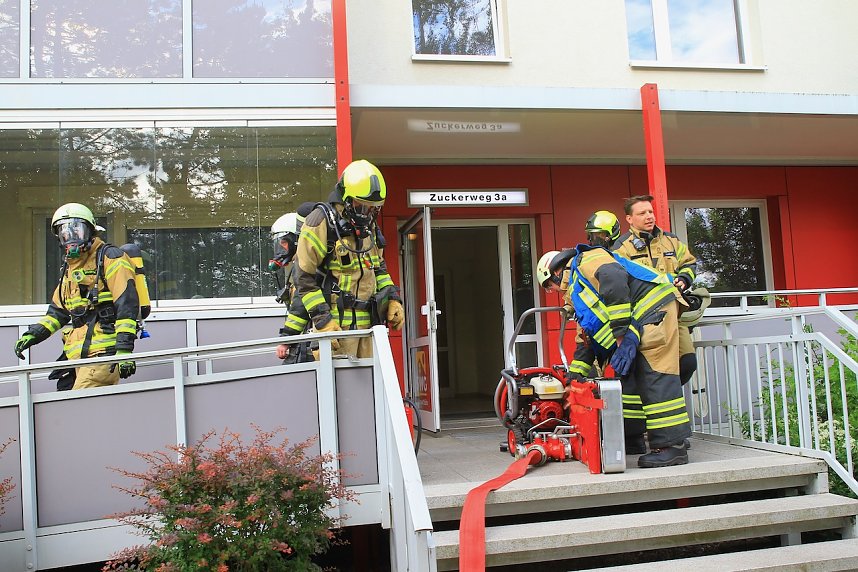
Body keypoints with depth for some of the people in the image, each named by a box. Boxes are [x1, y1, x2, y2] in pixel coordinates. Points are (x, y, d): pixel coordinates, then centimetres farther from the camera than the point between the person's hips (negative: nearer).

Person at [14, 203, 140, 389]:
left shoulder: (110, 258, -3)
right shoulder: (70, 268, 24)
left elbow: (127, 304, -13)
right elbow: (58, 310, 30)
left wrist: (124, 349, -20)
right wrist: (33, 335, 14)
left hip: (103, 352, -8)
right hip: (81, 355, 8)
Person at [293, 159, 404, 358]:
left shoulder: (369, 225, 16)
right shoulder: (322, 221, -8)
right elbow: (304, 278, -9)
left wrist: (393, 298, 11)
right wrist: (323, 320, -15)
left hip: (369, 321, 7)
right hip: (337, 323, -7)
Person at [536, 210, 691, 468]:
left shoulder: (585, 260, -2)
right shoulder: (577, 295, 28)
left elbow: (615, 279, -23)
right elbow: (587, 338, 31)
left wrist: (621, 332, -23)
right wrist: (574, 376, 28)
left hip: (653, 307, -10)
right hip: (637, 323, 10)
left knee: (656, 377, -13)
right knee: (628, 377, 7)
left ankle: (672, 446, -13)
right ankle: (632, 439, 12)